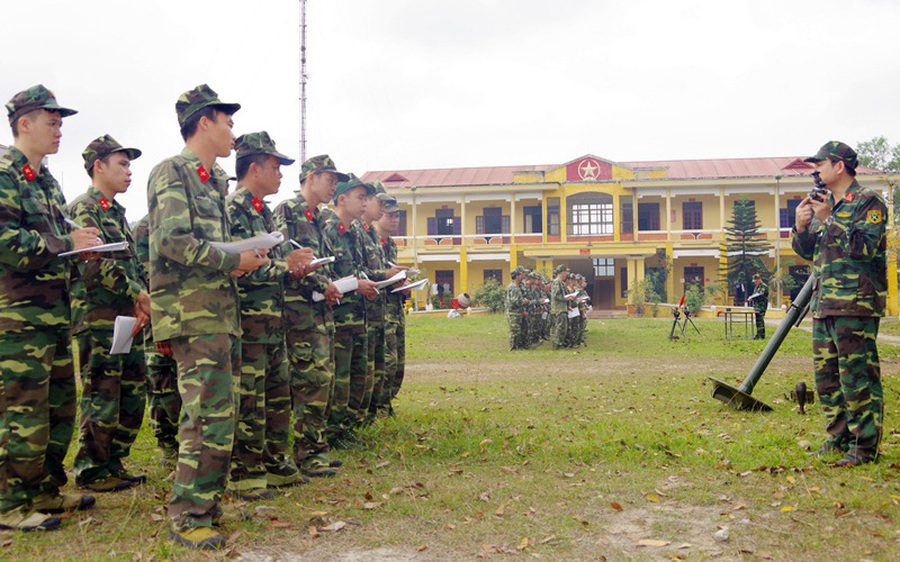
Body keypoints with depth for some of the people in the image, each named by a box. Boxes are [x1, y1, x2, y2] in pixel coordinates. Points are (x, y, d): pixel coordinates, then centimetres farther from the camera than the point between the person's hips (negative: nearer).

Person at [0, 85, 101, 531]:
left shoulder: (47, 181, 19)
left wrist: (80, 245, 5)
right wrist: (67, 243, -16)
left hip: (54, 312, 9)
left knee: (60, 405, 14)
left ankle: (47, 490, 26)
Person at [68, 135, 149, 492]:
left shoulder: (118, 213, 21)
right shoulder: (83, 209, -6)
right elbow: (94, 265, -19)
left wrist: (143, 303, 5)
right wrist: (138, 294, -17)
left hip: (128, 318, 9)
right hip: (99, 318, -9)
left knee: (133, 396, 11)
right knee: (101, 397, -3)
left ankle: (114, 464, 21)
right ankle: (92, 471, 8)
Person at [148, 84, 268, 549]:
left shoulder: (214, 181, 21)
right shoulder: (172, 172, -6)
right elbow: (173, 242, -19)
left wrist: (244, 260, 10)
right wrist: (235, 259, -14)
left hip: (222, 310, 9)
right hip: (193, 312, -9)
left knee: (220, 414, 13)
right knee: (210, 415, -11)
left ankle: (206, 501, 24)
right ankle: (187, 517, -2)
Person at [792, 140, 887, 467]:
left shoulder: (869, 203, -5)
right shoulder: (826, 205, 18)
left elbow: (863, 247, -19)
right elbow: (807, 251, 19)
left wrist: (828, 220, -18)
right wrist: (801, 226, 1)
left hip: (855, 307, -8)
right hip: (823, 305, 8)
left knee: (858, 377, -6)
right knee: (826, 375, 12)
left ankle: (865, 446, 1)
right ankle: (839, 437, 23)